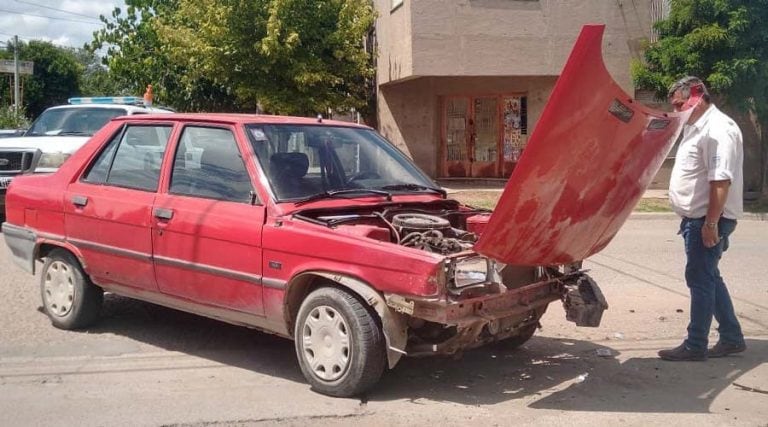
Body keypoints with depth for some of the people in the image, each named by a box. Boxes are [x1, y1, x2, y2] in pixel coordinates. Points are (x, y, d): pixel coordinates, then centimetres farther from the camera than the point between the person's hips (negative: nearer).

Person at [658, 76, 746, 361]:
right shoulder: (696, 128, 16)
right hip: (696, 218, 10)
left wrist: (711, 223, -26)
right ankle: (732, 338, 25)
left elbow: (721, 181, -24)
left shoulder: (718, 129, -17)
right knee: (708, 278, 15)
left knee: (700, 279, -4)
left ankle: (695, 346, 5)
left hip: (708, 220, -10)